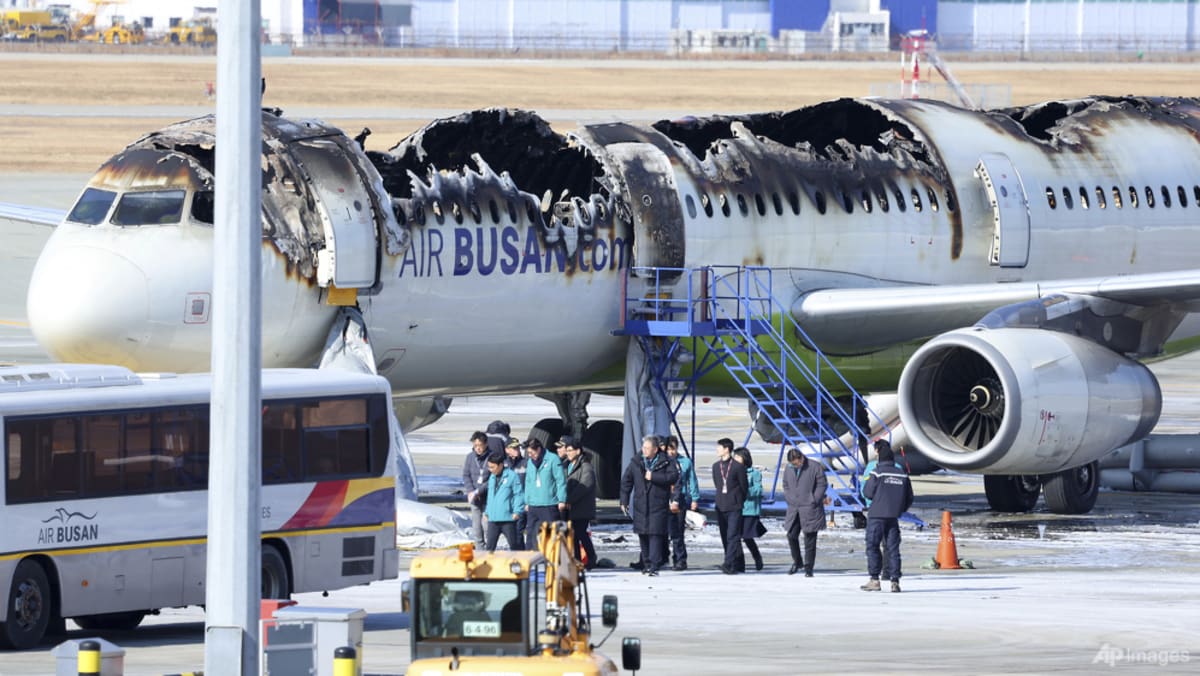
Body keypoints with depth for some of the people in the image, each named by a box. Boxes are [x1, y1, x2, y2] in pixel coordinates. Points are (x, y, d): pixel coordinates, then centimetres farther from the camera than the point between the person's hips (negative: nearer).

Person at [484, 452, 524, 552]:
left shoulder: (511, 476, -8)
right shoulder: (492, 478, 15)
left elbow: (519, 494, -9)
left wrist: (517, 511, -15)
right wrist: (487, 512, 19)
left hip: (508, 517, -6)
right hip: (493, 519, 6)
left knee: (514, 544, 3)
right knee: (490, 545, 3)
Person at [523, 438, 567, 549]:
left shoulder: (552, 459, -7)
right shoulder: (530, 462, 12)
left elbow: (561, 480, -8)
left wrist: (562, 500, -12)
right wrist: (527, 502, 15)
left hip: (550, 506, -6)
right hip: (533, 506, 6)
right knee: (531, 534, 4)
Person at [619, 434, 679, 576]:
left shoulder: (665, 462, -1)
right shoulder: (636, 463, 9)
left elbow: (673, 476, -12)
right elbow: (626, 481, 12)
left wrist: (653, 477, -16)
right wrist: (624, 501, 7)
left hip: (658, 504, -4)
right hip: (640, 505, 4)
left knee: (655, 535, -11)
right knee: (643, 535, 7)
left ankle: (654, 566, -14)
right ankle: (646, 564, 18)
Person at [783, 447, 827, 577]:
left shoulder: (815, 467, -6)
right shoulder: (789, 469, 10)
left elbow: (822, 485, -4)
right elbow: (786, 486, 19)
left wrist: (814, 502, -9)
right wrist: (789, 500, 5)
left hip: (810, 510, -5)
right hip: (794, 510, 5)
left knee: (809, 539, -3)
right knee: (791, 536, 5)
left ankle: (808, 567, 3)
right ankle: (797, 562, 25)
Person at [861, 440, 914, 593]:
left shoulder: (877, 473, -10)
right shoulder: (902, 475, 5)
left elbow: (868, 492, -7)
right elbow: (909, 498, 9)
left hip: (876, 516, -4)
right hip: (893, 517, 4)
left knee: (872, 547, 2)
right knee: (893, 548, 7)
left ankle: (874, 580, -3)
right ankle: (895, 581, 2)